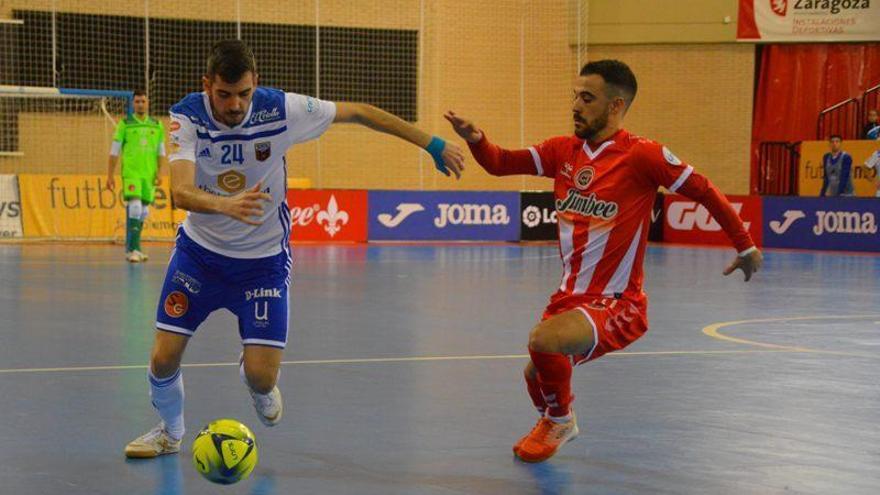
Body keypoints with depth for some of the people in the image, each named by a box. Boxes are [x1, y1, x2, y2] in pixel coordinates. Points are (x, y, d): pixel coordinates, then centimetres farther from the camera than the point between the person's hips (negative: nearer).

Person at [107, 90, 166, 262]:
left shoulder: (157, 125, 12)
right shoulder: (125, 124, 3)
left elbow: (161, 151, 15)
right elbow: (114, 151, 4)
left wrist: (159, 172, 3)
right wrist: (110, 175, 0)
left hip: (149, 175, 4)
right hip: (131, 173, -4)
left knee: (143, 212, 7)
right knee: (134, 206, -17)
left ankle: (131, 248, 18)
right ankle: (132, 249, -18)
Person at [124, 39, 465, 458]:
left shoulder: (281, 110, -20)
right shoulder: (187, 116, -21)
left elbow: (358, 113, -8)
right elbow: (180, 192, -35)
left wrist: (433, 145, -5)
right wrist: (225, 206, -57)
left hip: (264, 258, 0)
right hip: (200, 249, 1)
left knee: (261, 376, -10)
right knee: (164, 358, -4)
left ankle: (257, 382, 31)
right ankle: (170, 431, 29)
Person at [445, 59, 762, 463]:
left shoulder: (643, 156, -14)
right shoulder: (563, 151, 4)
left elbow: (704, 192, -6)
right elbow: (500, 163, 4)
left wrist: (745, 246, 1)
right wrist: (475, 139, -17)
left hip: (618, 306, -7)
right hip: (569, 297, 7)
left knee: (544, 341, -29)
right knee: (537, 375, 12)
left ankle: (560, 419, 2)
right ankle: (553, 421, 49)